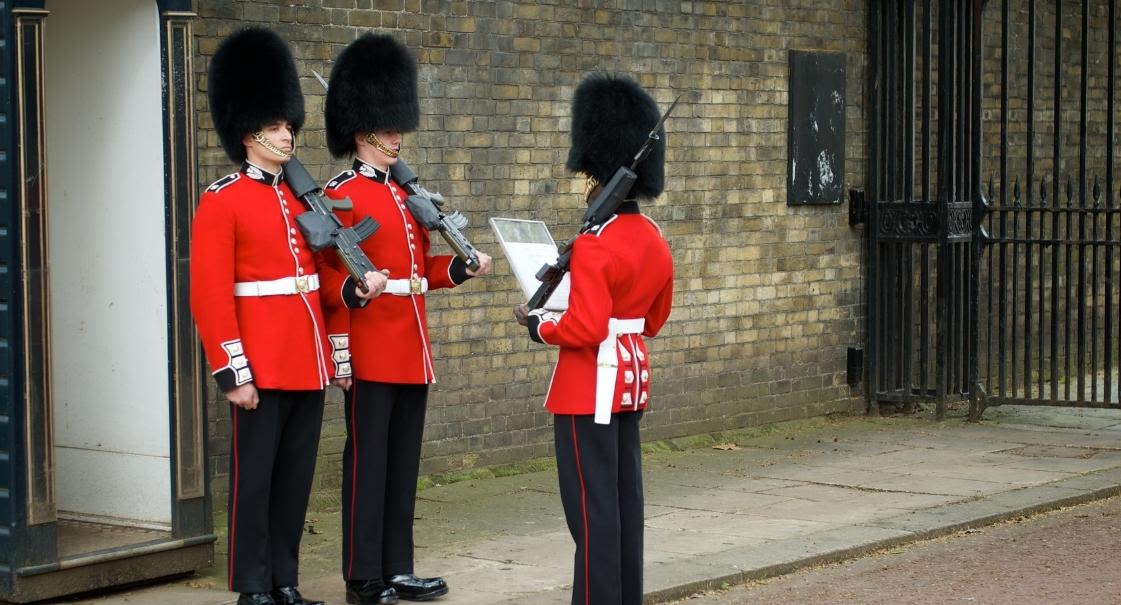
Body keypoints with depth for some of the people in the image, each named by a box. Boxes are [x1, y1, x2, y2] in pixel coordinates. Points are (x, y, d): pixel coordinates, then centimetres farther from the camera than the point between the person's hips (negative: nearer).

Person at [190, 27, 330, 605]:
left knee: (296, 479, 10)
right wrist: (231, 373, -16)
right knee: (254, 478, 0)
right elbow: (209, 295, -12)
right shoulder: (221, 202, -7)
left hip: (308, 364, 7)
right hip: (262, 369, -6)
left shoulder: (301, 198, 13)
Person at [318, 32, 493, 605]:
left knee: (404, 464, 11)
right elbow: (328, 278, -14)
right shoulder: (341, 196, -10)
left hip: (412, 353, 8)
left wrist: (462, 268, 5)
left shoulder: (404, 194, 15)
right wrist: (355, 291, -34)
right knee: (368, 464, -3)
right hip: (370, 353, -8)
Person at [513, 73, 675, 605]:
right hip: (631, 375, 9)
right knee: (625, 497, 14)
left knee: (592, 505, -4)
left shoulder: (595, 246, -20)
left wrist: (536, 324, -8)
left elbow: (584, 330, -24)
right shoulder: (655, 240, 7)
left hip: (591, 383, -9)